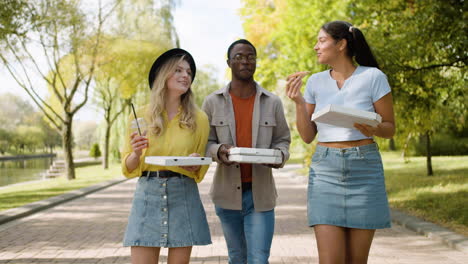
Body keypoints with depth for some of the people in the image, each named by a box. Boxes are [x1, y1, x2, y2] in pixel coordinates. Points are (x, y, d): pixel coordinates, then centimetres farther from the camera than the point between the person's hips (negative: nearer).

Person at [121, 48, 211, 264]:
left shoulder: (199, 119, 4)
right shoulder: (140, 116, 3)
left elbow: (200, 170, 11)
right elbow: (128, 168, 5)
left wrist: (195, 164, -11)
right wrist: (136, 153, -15)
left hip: (184, 197, 1)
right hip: (147, 195, 0)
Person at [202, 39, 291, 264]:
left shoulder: (272, 103, 4)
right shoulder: (213, 102, 3)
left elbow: (282, 140, 10)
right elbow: (205, 143, 4)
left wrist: (280, 155, -13)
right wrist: (218, 151, -19)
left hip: (260, 193, -1)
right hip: (228, 193, 1)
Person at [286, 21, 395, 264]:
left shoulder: (373, 77, -4)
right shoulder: (315, 82, 6)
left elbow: (390, 128, 2)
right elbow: (307, 136, 8)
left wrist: (373, 129, -20)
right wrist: (298, 102, -7)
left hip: (364, 169, -2)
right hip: (325, 169, 2)